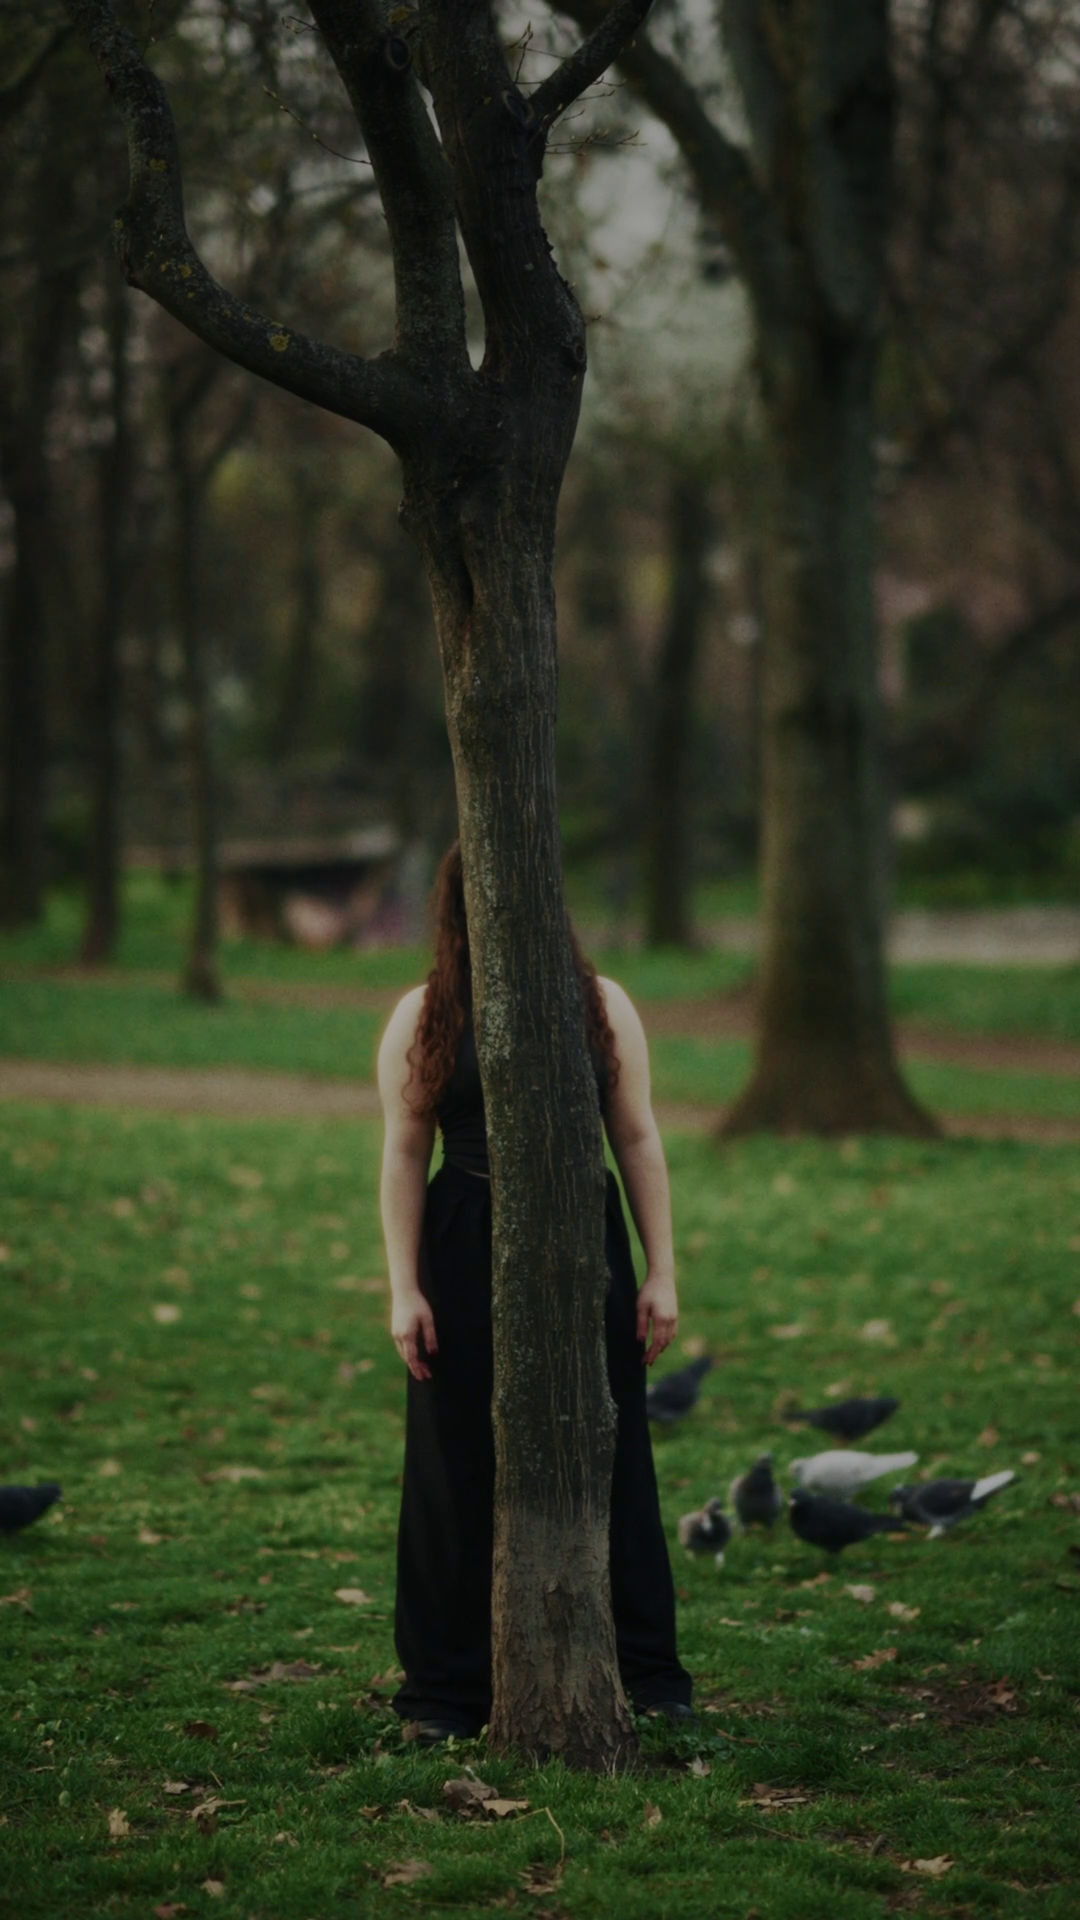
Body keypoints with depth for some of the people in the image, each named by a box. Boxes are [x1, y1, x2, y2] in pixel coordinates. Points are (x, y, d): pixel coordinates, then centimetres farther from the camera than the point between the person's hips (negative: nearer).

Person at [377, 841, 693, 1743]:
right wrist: (404, 1289, -4)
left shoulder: (602, 1006, 6)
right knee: (462, 1472, 3)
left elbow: (638, 1140, 7)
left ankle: (652, 1675, 15)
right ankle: (448, 1690, 14)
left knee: (612, 1461, 5)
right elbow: (404, 1156, 2)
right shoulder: (424, 1018, 3)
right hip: (465, 1257, -1)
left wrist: (662, 1271, 3)